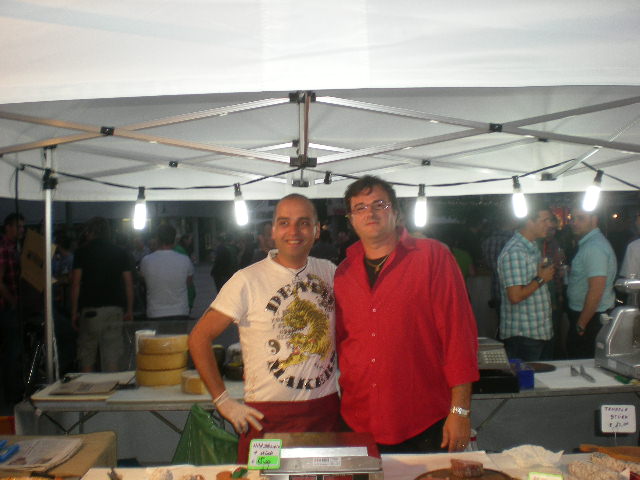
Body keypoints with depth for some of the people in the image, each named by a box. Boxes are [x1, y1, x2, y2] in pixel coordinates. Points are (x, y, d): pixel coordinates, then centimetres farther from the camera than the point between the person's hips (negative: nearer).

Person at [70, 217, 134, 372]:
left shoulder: (82, 252, 1)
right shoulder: (120, 253, 7)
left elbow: (76, 284, -2)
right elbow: (129, 284, 6)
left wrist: (74, 312, 4)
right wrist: (129, 310, 13)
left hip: (89, 309, -1)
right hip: (114, 308, 1)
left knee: (87, 359, 9)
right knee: (112, 356, 1)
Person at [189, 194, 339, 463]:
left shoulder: (329, 272, 5)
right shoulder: (248, 280, -9)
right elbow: (199, 338, -6)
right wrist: (223, 401, -8)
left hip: (326, 410, 4)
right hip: (268, 415, -4)